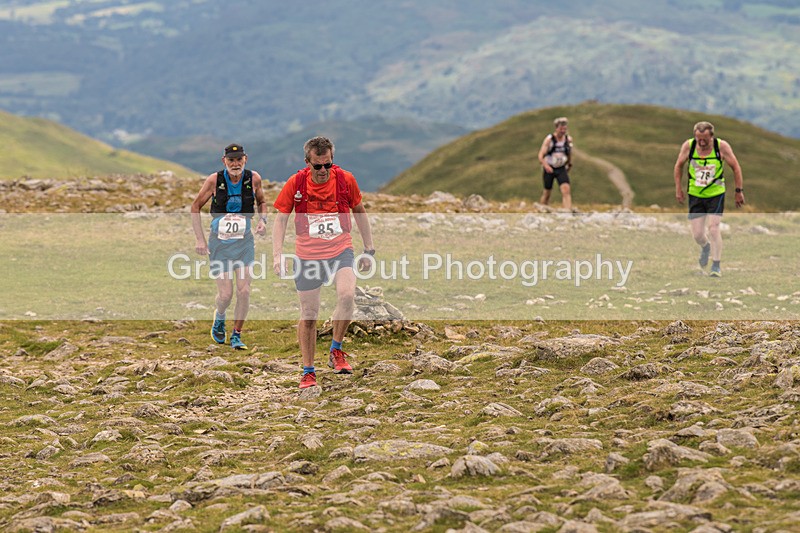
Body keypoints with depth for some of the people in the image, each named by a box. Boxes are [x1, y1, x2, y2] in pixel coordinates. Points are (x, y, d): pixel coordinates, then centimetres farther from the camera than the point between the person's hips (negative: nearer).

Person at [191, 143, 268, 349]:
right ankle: (219, 317, 30)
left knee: (244, 292, -8)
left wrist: (262, 220, -5)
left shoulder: (253, 178, -6)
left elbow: (261, 202, 15)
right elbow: (195, 208, 0)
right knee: (225, 295, -6)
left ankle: (237, 336, 10)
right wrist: (200, 239, -5)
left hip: (244, 243, 1)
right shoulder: (214, 180, -11)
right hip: (219, 244, -1)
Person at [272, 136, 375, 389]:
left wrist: (369, 249, 12)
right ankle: (308, 371, 20)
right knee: (308, 314, 4)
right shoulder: (295, 183, -7)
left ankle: (336, 351, -7)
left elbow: (359, 212, 10)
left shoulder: (345, 180, -4)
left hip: (341, 251, 0)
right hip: (307, 255, 0)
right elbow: (280, 218, 0)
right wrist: (277, 254, -11)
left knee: (347, 295, -27)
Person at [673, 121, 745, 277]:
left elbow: (736, 167, -3)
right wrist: (678, 188, 5)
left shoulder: (722, 146, -15)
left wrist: (739, 191, -2)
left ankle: (716, 266, -4)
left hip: (716, 194, -2)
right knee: (697, 234, 1)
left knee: (713, 228, -15)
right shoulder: (688, 146, -11)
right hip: (695, 194, 2)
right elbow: (679, 166, 6)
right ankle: (705, 247, 38)